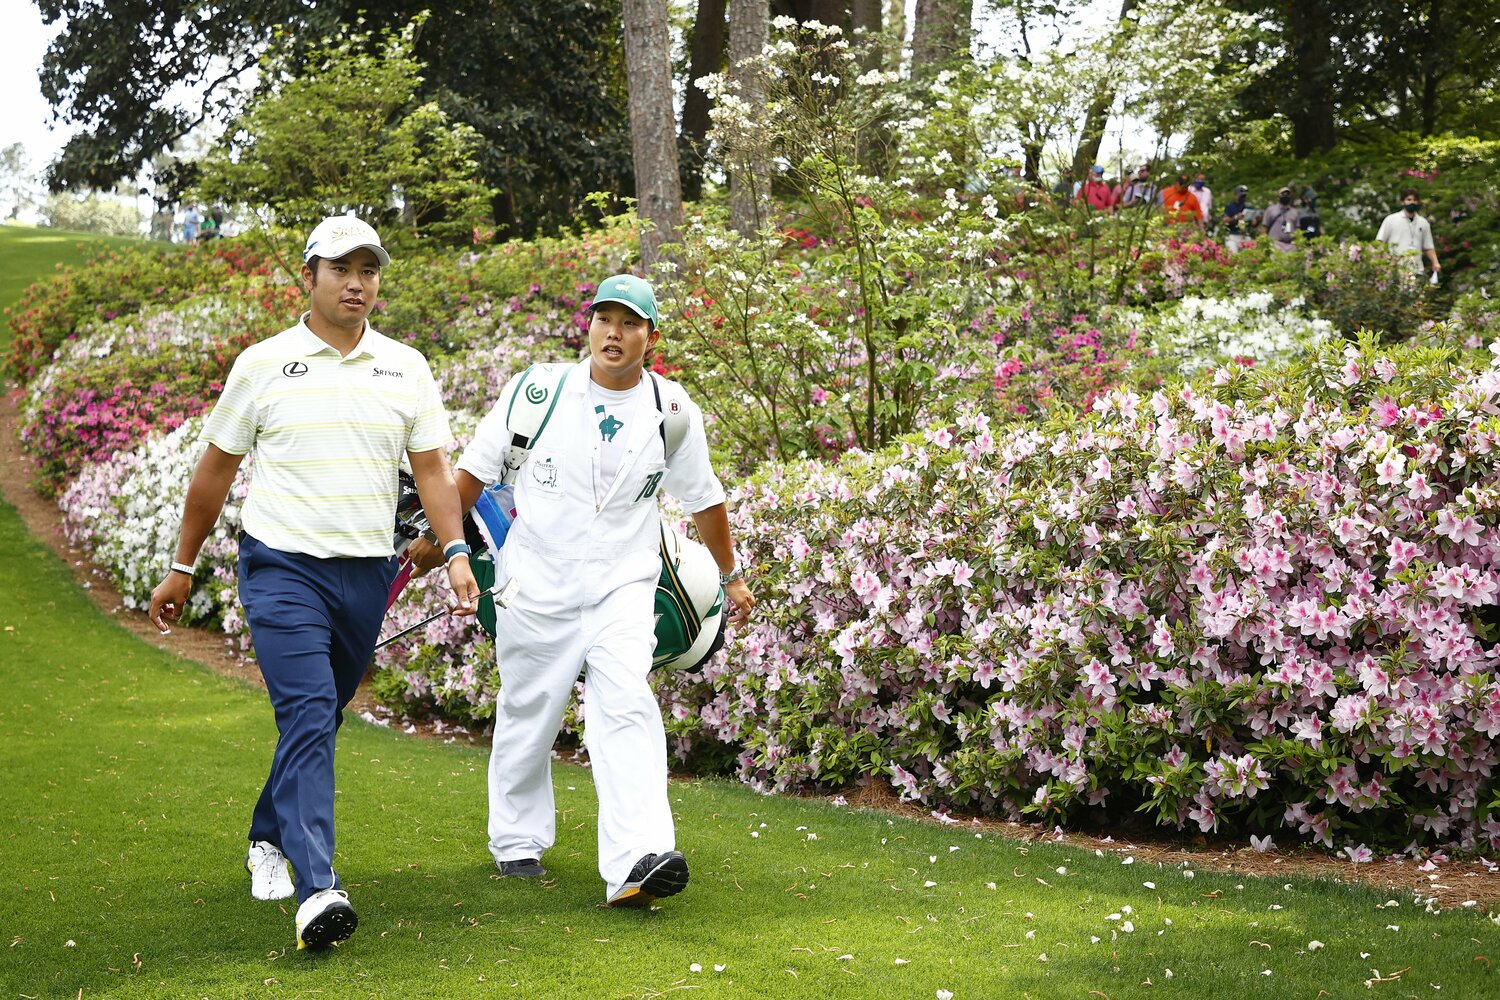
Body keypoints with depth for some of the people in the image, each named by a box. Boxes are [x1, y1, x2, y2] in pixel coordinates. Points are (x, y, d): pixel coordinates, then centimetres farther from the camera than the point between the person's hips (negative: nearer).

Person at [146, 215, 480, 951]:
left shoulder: (406, 368, 8)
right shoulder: (262, 365, 1)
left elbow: (432, 468, 7)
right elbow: (215, 469, 8)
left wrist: (456, 551, -8)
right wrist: (182, 568, 11)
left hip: (366, 573, 4)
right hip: (282, 566, -4)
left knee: (321, 720, 14)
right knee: (307, 715, -18)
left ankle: (268, 840, 38)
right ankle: (317, 889, -25)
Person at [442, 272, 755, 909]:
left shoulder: (672, 411, 0)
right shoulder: (540, 392, -5)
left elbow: (703, 499, 14)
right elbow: (476, 468, 7)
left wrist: (731, 576, 22)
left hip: (622, 586, 0)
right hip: (535, 584, 0)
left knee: (625, 705, -18)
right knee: (528, 714, 9)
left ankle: (637, 862, -29)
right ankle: (517, 840, 32)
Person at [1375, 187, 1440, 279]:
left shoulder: (1424, 223, 15)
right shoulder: (1391, 220, 5)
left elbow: (1428, 247, 18)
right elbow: (1379, 242, 2)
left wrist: (1435, 263, 3)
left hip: (1416, 271, 3)